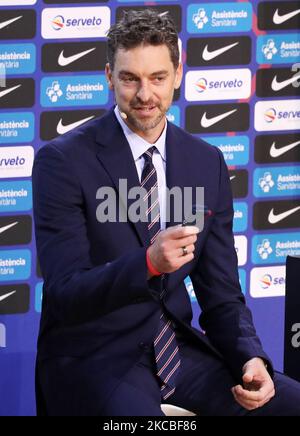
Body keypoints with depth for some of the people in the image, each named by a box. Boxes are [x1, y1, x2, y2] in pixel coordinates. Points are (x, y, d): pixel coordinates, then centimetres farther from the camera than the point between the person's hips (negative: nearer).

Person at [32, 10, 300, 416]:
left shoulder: (208, 163, 8)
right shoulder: (62, 161, -8)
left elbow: (221, 294, 10)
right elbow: (63, 294, -15)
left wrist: (251, 359, -10)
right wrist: (148, 263, -32)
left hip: (176, 347, 5)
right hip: (92, 355, -5)